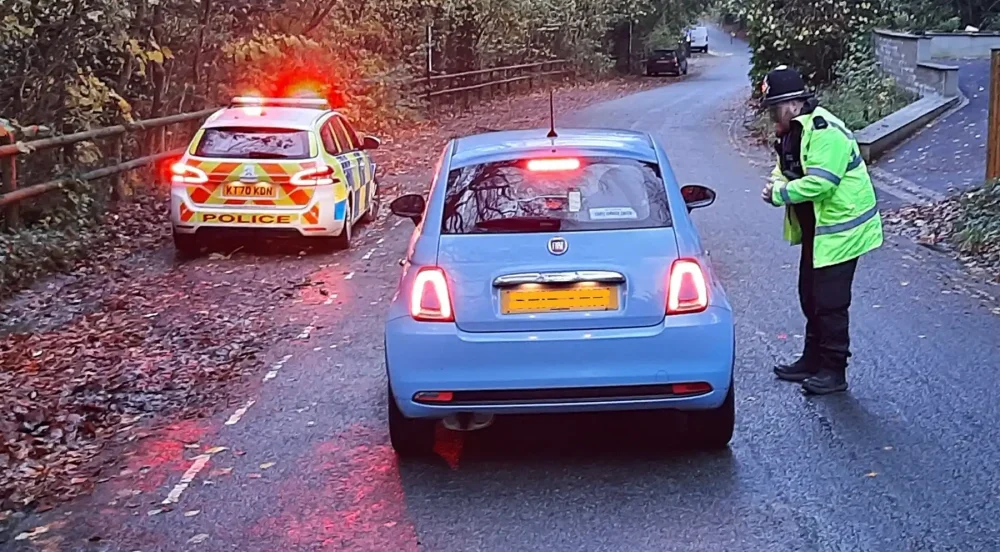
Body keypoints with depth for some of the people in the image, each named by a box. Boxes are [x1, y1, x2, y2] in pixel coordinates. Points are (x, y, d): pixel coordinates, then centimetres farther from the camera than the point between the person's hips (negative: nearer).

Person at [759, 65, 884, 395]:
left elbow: (819, 183, -31)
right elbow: (785, 171, 15)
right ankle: (813, 360, 30)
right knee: (810, 297, 17)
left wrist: (780, 194, -20)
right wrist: (776, 185, -8)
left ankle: (834, 372, 7)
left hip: (840, 229, -10)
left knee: (830, 302, -4)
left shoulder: (824, 131, -25)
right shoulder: (790, 132, 7)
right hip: (814, 228, 10)